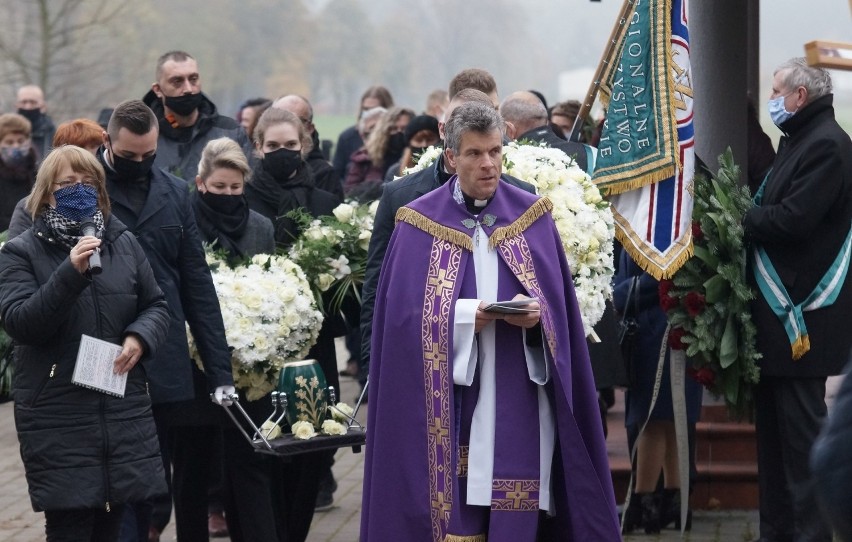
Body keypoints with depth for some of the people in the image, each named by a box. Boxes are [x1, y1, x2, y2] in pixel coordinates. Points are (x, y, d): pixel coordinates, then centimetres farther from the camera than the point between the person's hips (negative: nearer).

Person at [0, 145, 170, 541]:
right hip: (57, 417, -4)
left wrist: (141, 337, -7)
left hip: (124, 410, 4)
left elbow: (156, 306, 16)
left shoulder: (124, 243, 11)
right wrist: (70, 273, -24)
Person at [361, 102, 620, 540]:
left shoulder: (532, 216, 8)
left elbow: (557, 304, 5)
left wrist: (536, 314, -16)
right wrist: (461, 317, -16)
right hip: (451, 402, -1)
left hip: (519, 400, 1)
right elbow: (403, 314, -3)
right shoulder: (419, 223, 2)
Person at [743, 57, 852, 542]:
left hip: (802, 314, -10)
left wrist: (741, 219, -9)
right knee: (773, 424, 14)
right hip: (777, 309, 10)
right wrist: (750, 216, -1)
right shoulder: (798, 141, 18)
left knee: (801, 427, -6)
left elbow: (792, 220, -22)